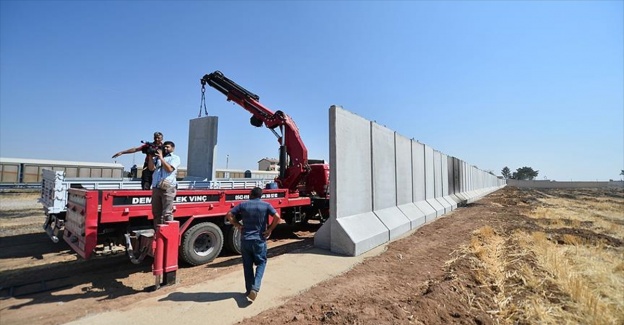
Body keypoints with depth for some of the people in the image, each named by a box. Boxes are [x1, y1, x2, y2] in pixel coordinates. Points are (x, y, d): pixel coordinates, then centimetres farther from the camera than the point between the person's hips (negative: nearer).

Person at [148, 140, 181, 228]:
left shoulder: (175, 158, 8)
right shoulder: (157, 157, 20)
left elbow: (169, 169, -7)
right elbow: (151, 168, 8)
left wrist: (161, 158, -6)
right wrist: (150, 156, 1)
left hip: (168, 188, -5)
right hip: (156, 188, 5)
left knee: (167, 213, -7)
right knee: (156, 213, 9)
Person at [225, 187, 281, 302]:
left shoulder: (243, 205, 3)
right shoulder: (266, 205, -2)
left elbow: (229, 215, -3)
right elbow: (277, 217, -14)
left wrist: (238, 225, 4)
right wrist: (270, 229, -3)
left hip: (245, 239, 2)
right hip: (259, 240, -2)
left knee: (247, 265, 14)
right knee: (261, 263, 12)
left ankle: (249, 289, 21)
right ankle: (255, 288, -5)